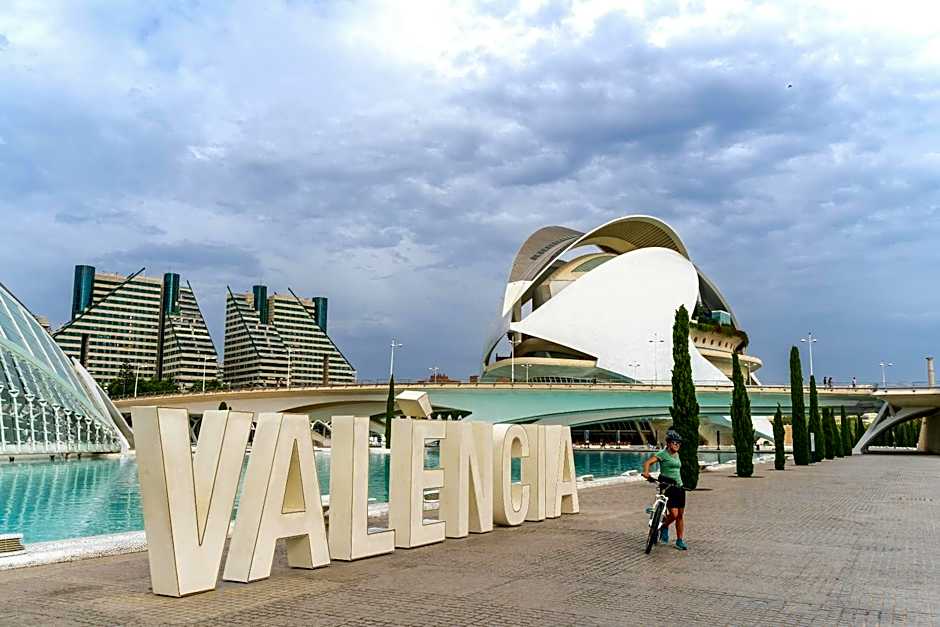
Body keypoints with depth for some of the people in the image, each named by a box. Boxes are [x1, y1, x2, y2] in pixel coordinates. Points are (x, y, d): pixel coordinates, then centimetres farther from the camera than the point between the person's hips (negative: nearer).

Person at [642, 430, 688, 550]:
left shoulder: (677, 455, 14)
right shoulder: (663, 454, -7)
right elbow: (647, 462, -20)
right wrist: (646, 472, -38)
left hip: (678, 487, 7)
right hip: (667, 486, -7)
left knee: (681, 515, 6)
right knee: (674, 514, -16)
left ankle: (680, 541, 15)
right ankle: (664, 527, 14)